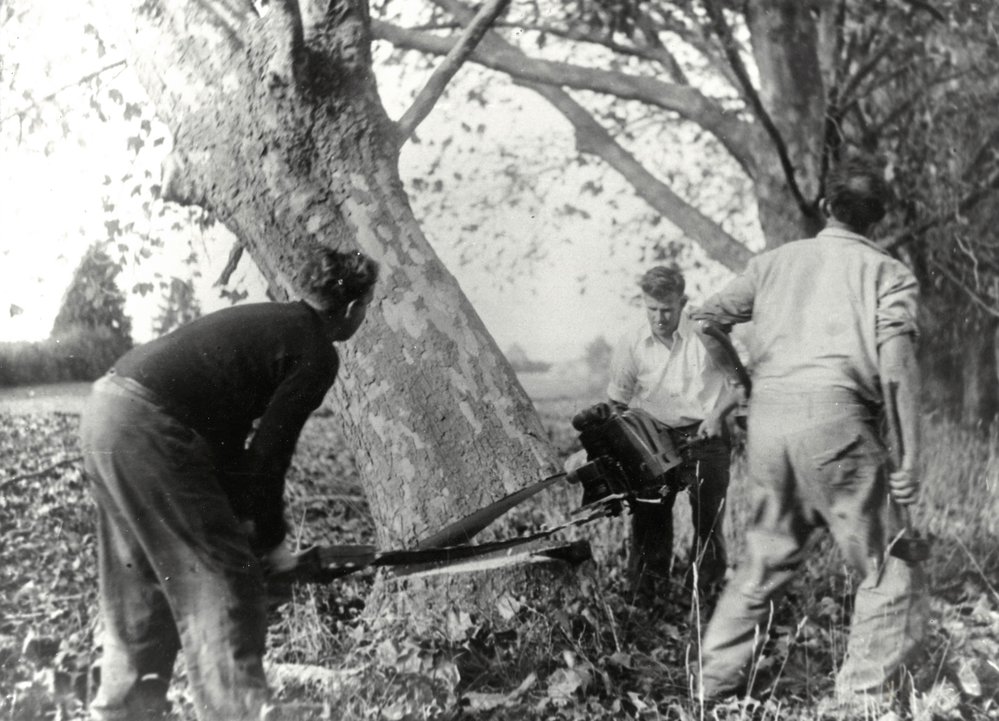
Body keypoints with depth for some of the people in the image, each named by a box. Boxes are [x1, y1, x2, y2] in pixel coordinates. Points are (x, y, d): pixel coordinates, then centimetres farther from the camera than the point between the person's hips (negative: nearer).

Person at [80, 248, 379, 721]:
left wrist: (240, 519, 23)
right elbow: (269, 452, -6)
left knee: (142, 590, 19)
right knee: (223, 587, -1)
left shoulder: (266, 319, 23)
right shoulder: (317, 354, -3)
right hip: (151, 429, -9)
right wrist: (271, 540, 7)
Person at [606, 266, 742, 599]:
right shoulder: (631, 343, 1)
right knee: (648, 517, -1)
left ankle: (702, 587, 9)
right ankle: (645, 591, 12)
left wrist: (717, 414, -11)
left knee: (707, 518, -5)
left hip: (704, 435, -2)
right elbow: (618, 402, 9)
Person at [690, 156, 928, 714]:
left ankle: (716, 680, 26)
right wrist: (910, 458, -8)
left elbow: (704, 320, 19)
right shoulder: (888, 272, 8)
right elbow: (897, 363, -6)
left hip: (767, 417, 5)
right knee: (892, 573, 4)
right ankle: (862, 700, -4)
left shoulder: (777, 260, 20)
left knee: (768, 558, 22)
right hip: (834, 417, -5)